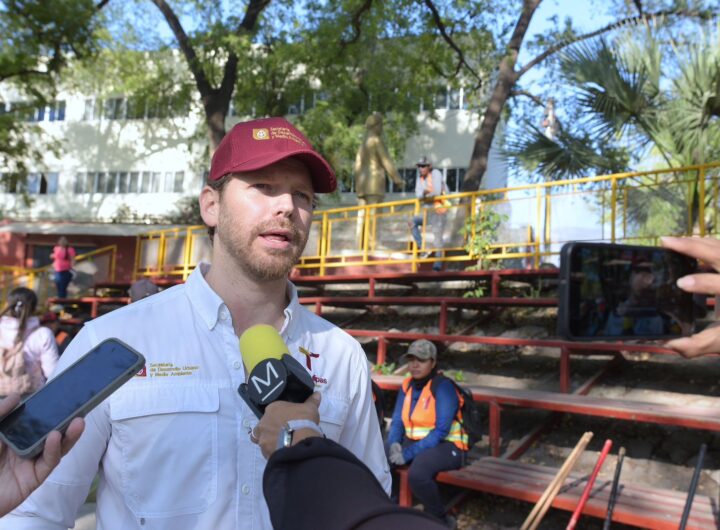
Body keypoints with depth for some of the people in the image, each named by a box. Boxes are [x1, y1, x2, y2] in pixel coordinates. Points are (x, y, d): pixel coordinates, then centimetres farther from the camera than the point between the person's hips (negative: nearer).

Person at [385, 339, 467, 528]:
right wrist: (394, 443, -16)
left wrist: (408, 454, -26)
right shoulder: (407, 385, 4)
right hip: (414, 442, 6)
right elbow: (397, 421, 6)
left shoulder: (443, 387, -16)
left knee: (417, 473, -34)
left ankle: (441, 520, -7)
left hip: (447, 446, -6)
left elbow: (441, 431, -22)